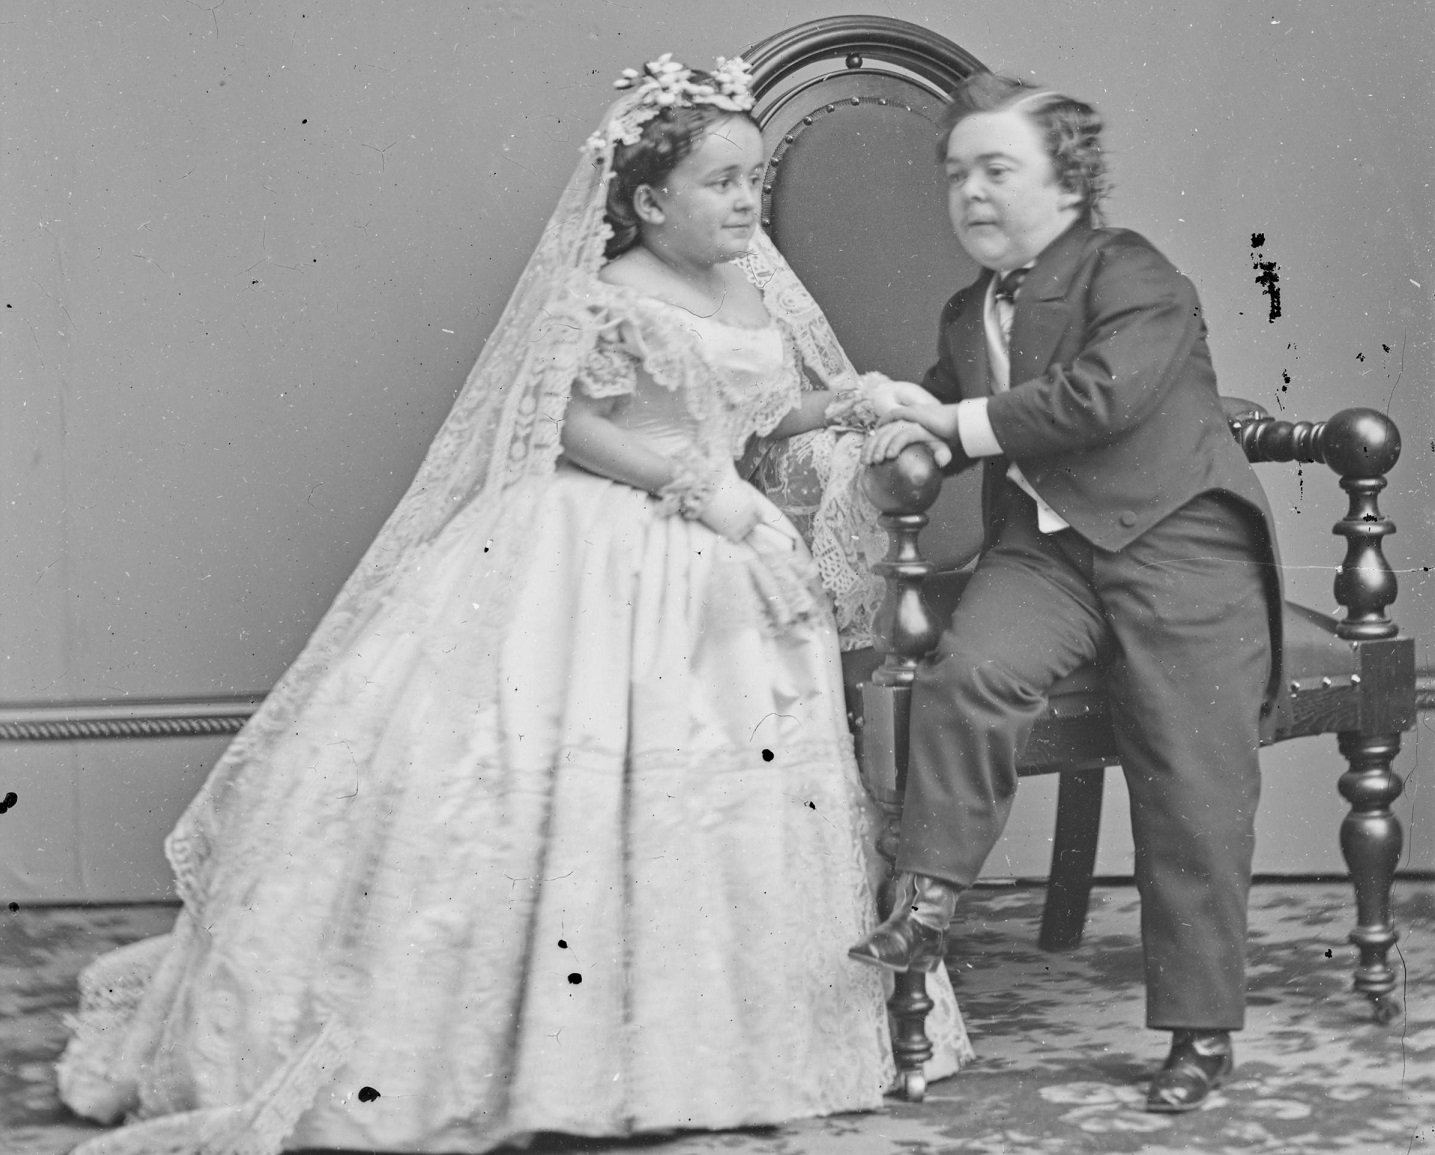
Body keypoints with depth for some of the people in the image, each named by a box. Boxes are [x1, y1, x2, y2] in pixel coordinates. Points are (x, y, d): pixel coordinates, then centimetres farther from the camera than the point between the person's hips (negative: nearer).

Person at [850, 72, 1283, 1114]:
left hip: (1178, 541, -5)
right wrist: (909, 429, 7)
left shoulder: (1134, 278, -5)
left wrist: (958, 424, -14)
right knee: (969, 672, -27)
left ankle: (1203, 1029, 5)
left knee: (1193, 787, -5)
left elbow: (1103, 395, -21)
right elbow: (945, 416, 33)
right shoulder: (968, 313, 18)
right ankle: (930, 905, -20)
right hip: (1044, 549, 5)